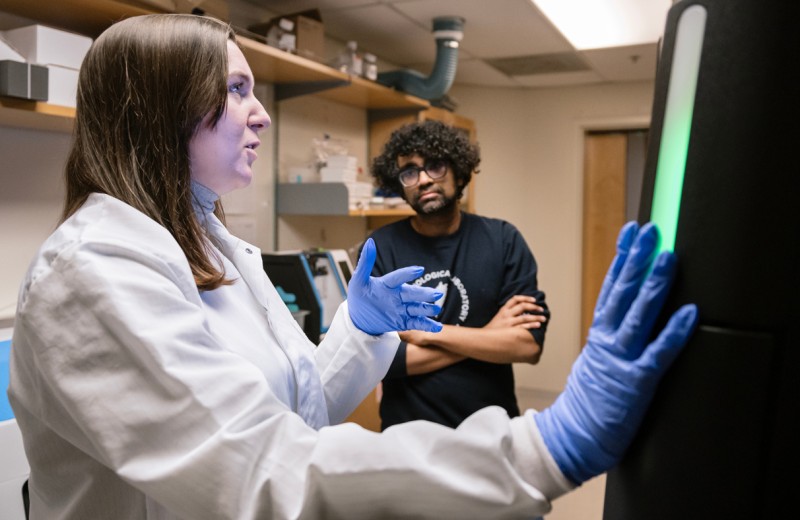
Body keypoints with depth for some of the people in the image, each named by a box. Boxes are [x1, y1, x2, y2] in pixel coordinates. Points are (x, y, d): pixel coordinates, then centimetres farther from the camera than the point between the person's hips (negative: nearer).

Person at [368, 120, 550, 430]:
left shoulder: (503, 239, -8)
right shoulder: (380, 248, -10)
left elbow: (529, 344, -15)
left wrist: (429, 332, -18)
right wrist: (486, 338, -15)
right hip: (408, 432, -1)